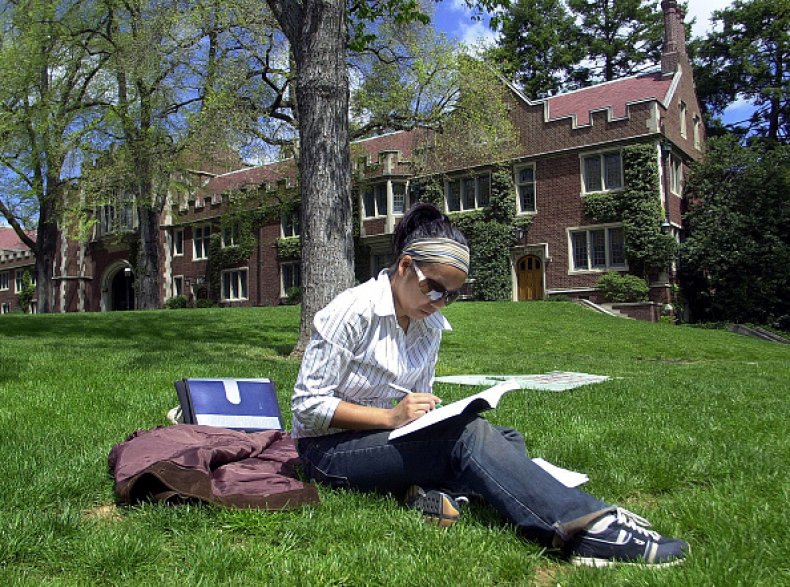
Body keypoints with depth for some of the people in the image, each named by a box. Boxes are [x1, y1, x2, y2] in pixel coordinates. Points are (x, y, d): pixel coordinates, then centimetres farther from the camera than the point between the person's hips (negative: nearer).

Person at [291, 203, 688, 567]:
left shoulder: (430, 326, 5)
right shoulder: (352, 311, -16)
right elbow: (307, 404, -18)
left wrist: (428, 411, -10)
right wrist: (391, 417, -25)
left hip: (390, 440, 7)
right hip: (329, 447, -7)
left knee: (506, 439, -11)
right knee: (467, 435, -30)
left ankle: (433, 491, -34)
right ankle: (585, 527, -38)